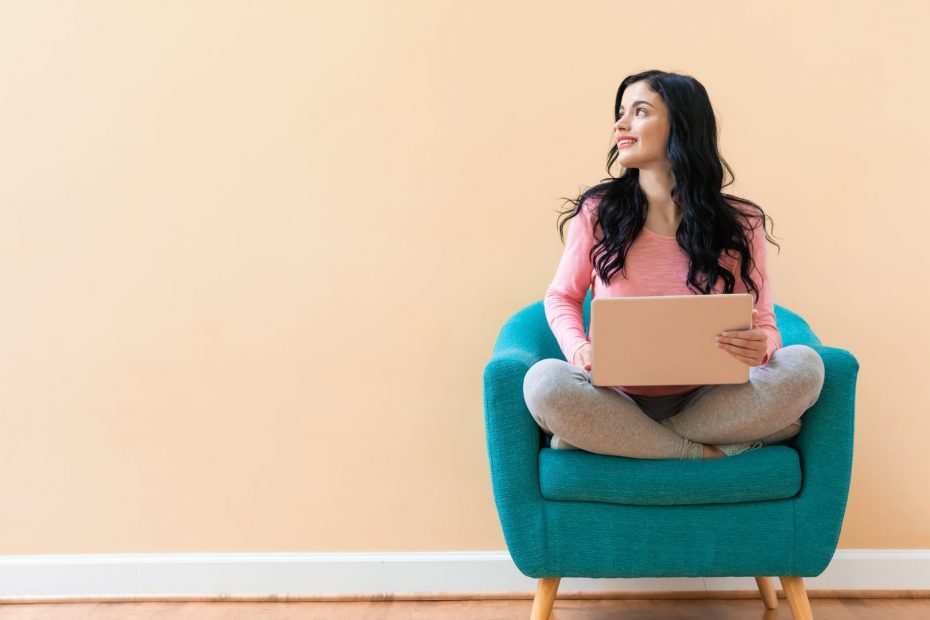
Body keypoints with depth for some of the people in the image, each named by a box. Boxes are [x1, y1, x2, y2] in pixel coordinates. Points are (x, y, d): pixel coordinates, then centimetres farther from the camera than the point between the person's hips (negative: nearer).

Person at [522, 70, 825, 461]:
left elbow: (763, 322, 4)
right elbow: (562, 296, 10)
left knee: (804, 365, -25)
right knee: (545, 381, -32)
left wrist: (761, 346, -22)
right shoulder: (597, 212, -1)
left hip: (703, 400, 2)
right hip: (617, 401, -1)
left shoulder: (740, 224, 0)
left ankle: (609, 439, -20)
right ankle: (705, 451, -19)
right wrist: (578, 347, -12)